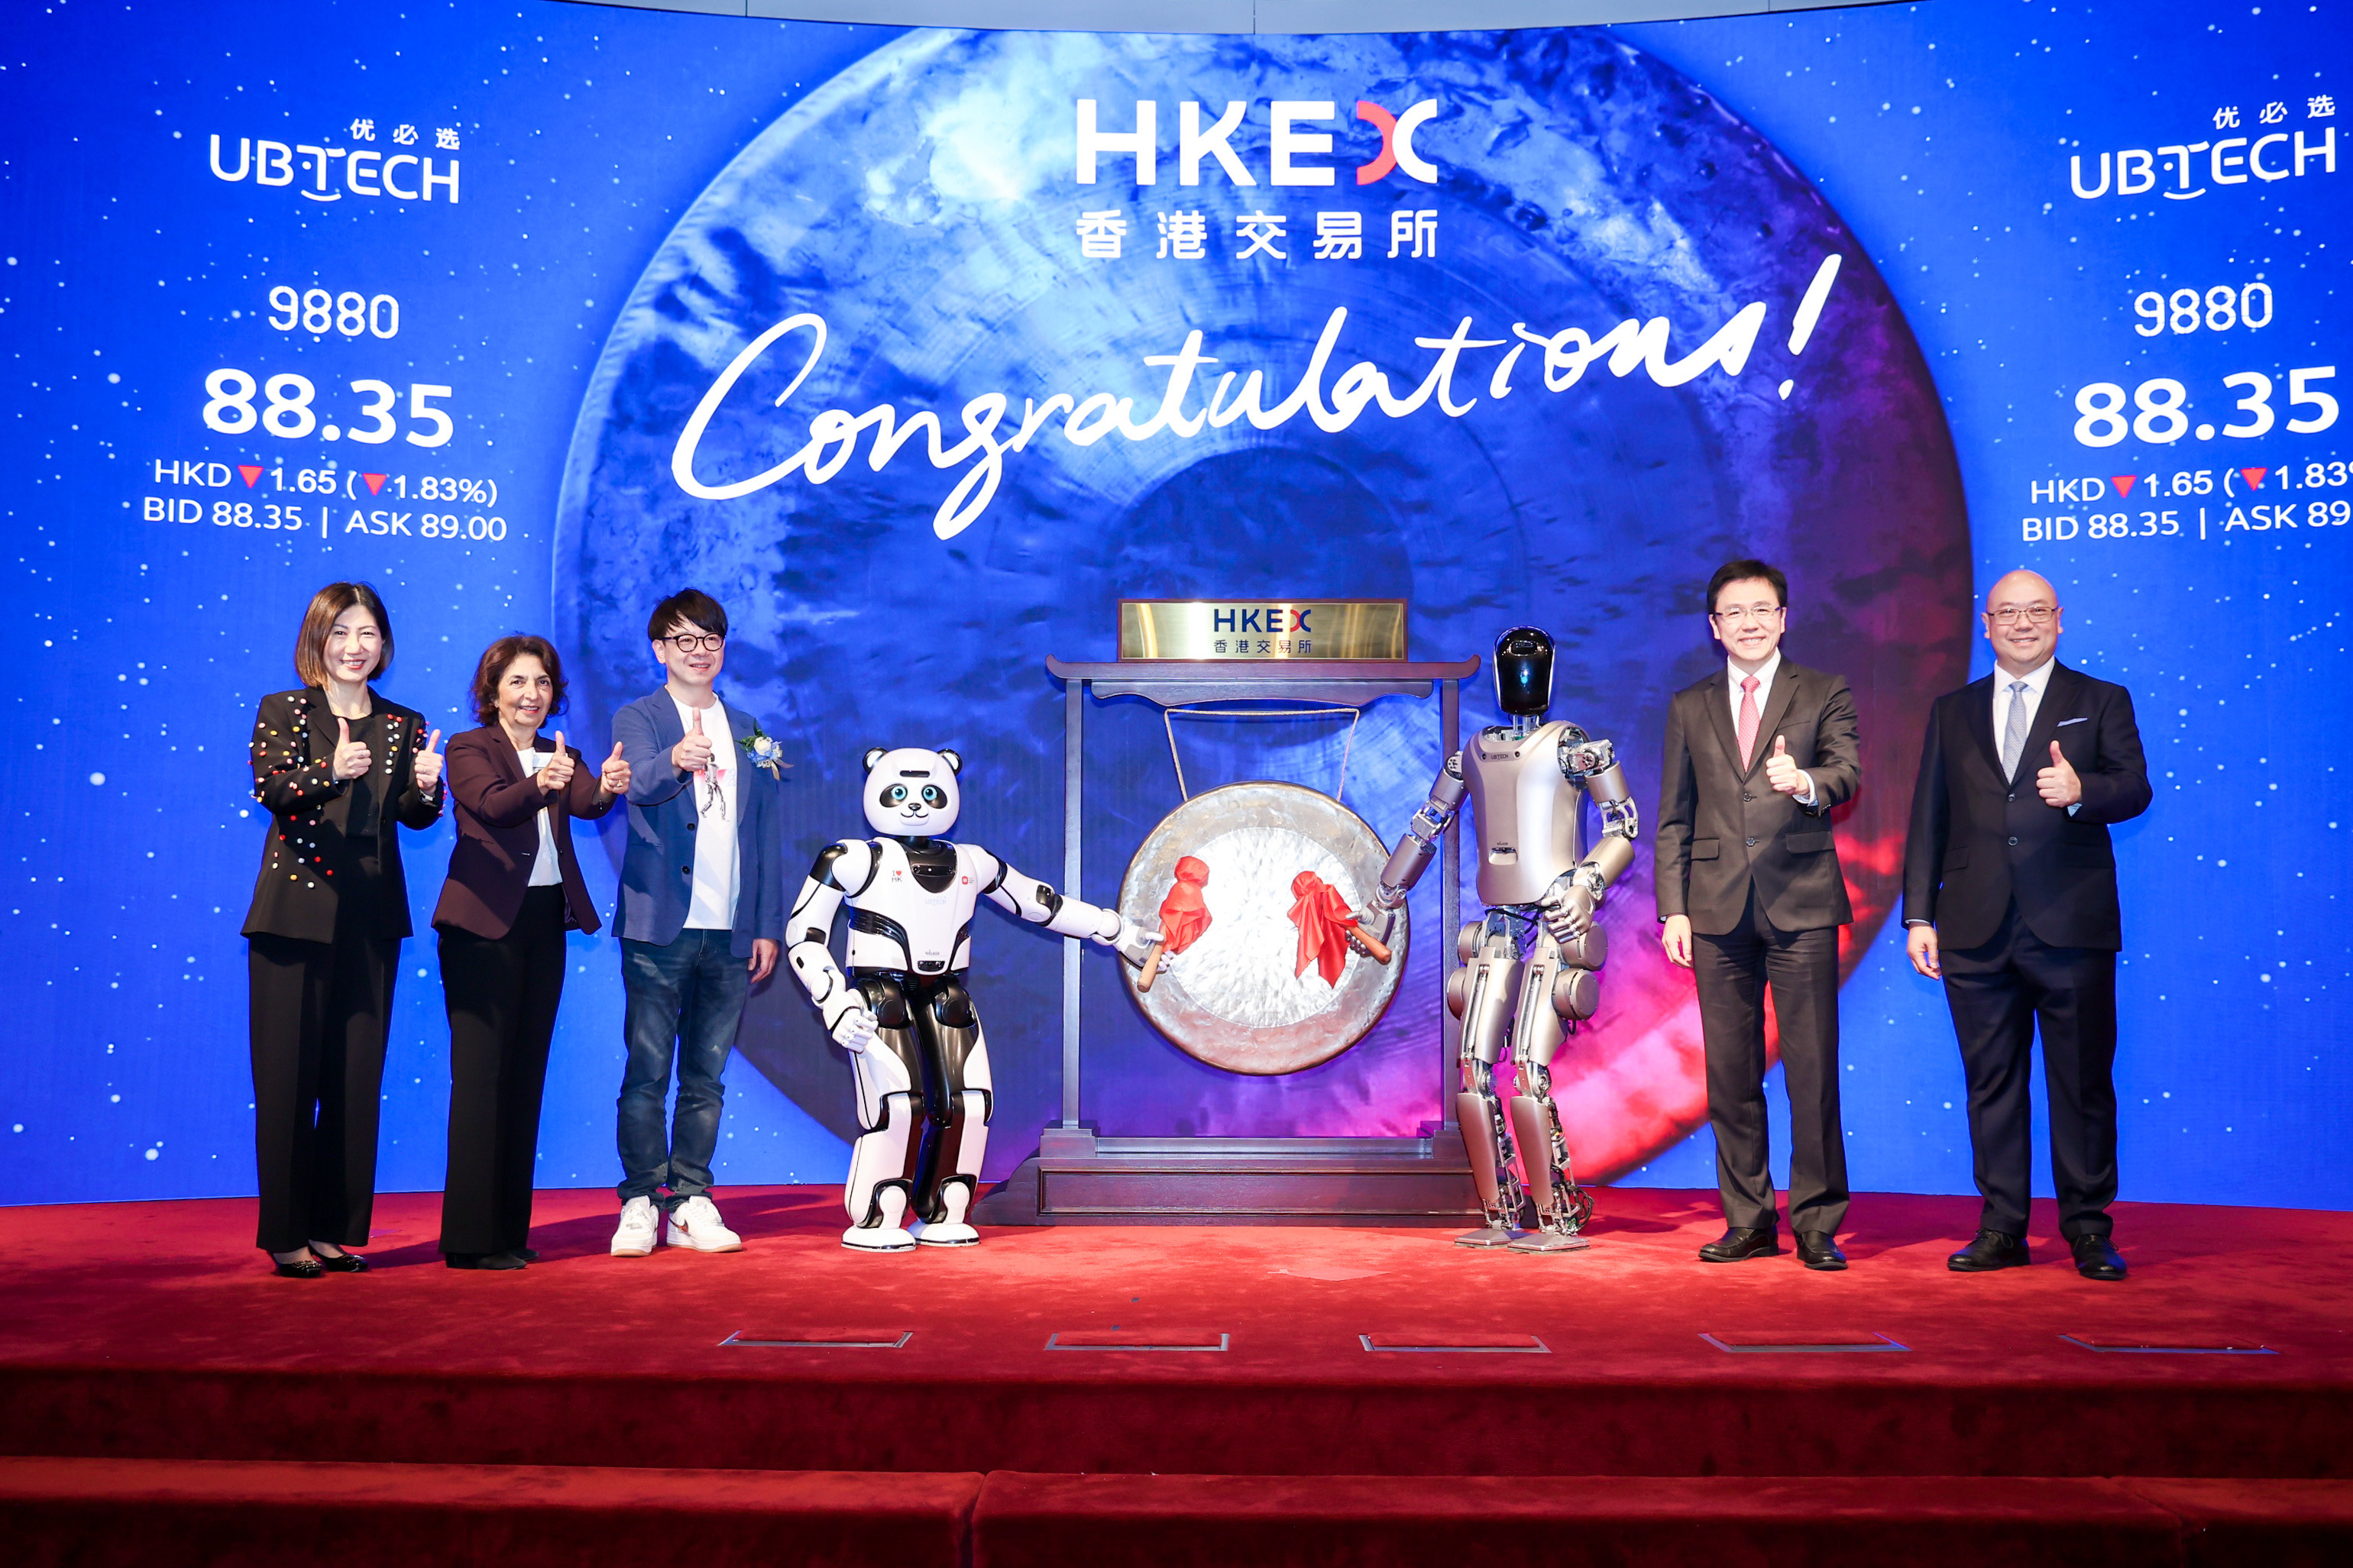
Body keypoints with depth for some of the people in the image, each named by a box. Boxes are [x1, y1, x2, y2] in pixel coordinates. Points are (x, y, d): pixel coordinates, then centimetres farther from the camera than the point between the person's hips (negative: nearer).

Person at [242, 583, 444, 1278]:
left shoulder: (405, 725, 12)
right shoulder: (282, 711, 2)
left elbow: (415, 816, 3)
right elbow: (271, 788, -15)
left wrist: (426, 788, -19)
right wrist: (330, 774, -33)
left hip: (371, 917, 4)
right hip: (296, 910, -3)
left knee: (357, 1078, 7)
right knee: (289, 1074, -1)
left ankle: (337, 1229, 16)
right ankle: (286, 1234, 8)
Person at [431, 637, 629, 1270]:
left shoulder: (562, 758, 14)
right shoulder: (469, 748, 0)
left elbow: (586, 802, -8)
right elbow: (494, 803, -20)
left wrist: (606, 787, -31)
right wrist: (539, 784, -41)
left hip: (545, 922, 6)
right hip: (484, 924, -6)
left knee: (526, 1074, 8)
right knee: (481, 1074, -6)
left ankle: (511, 1228, 16)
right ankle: (470, 1236, -2)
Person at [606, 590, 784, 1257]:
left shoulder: (748, 731, 15)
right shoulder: (636, 719, 3)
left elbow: (767, 835, 14)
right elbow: (641, 783, -20)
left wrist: (768, 926, 8)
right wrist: (676, 760, -44)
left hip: (730, 933, 4)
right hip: (660, 928, -4)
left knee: (706, 1077, 8)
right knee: (647, 1072, -1)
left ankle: (691, 1204, 15)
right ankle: (641, 1203, 9)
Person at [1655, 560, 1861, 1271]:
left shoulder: (1824, 694, 7)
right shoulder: (1689, 707, 14)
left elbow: (1848, 771, -9)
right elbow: (1674, 818, 12)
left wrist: (1805, 781, -32)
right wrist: (1673, 909, 4)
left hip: (1800, 903, -2)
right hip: (1720, 910, 3)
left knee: (1813, 1068, -3)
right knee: (1730, 1072, 5)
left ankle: (1816, 1224, 6)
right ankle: (1748, 1221, 15)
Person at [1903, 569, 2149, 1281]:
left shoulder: (2102, 702, 9)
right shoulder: (1952, 711, 14)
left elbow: (2134, 789, -3)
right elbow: (1928, 819, 11)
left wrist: (2082, 791, -26)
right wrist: (1919, 914, 5)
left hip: (2072, 927, -2)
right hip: (1977, 931, 2)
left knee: (2083, 1082, 2)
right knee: (1991, 1082, 6)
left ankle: (2088, 1229, 13)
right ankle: (2002, 1228, 14)